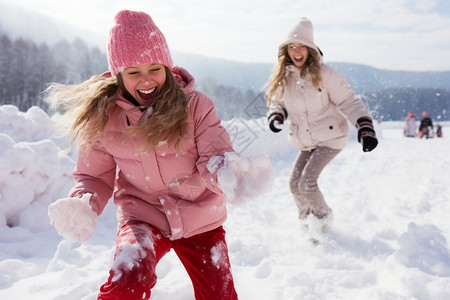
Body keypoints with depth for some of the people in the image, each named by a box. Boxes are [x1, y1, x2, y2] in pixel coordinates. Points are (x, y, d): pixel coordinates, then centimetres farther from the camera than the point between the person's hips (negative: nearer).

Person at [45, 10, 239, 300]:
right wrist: (83, 206, -20)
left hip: (200, 219, 1)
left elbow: (214, 157, -16)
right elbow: (95, 176, 2)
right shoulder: (102, 117, -8)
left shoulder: (195, 106, -11)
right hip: (143, 217, -1)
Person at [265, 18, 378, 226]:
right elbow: (276, 101, 14)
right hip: (306, 142, 5)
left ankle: (324, 219, 11)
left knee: (307, 183, -16)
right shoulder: (282, 77, -1)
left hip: (330, 137, -5)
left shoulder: (323, 73, -14)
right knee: (296, 183, 3)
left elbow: (349, 102, -11)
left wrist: (365, 127, -23)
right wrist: (275, 115, -9)